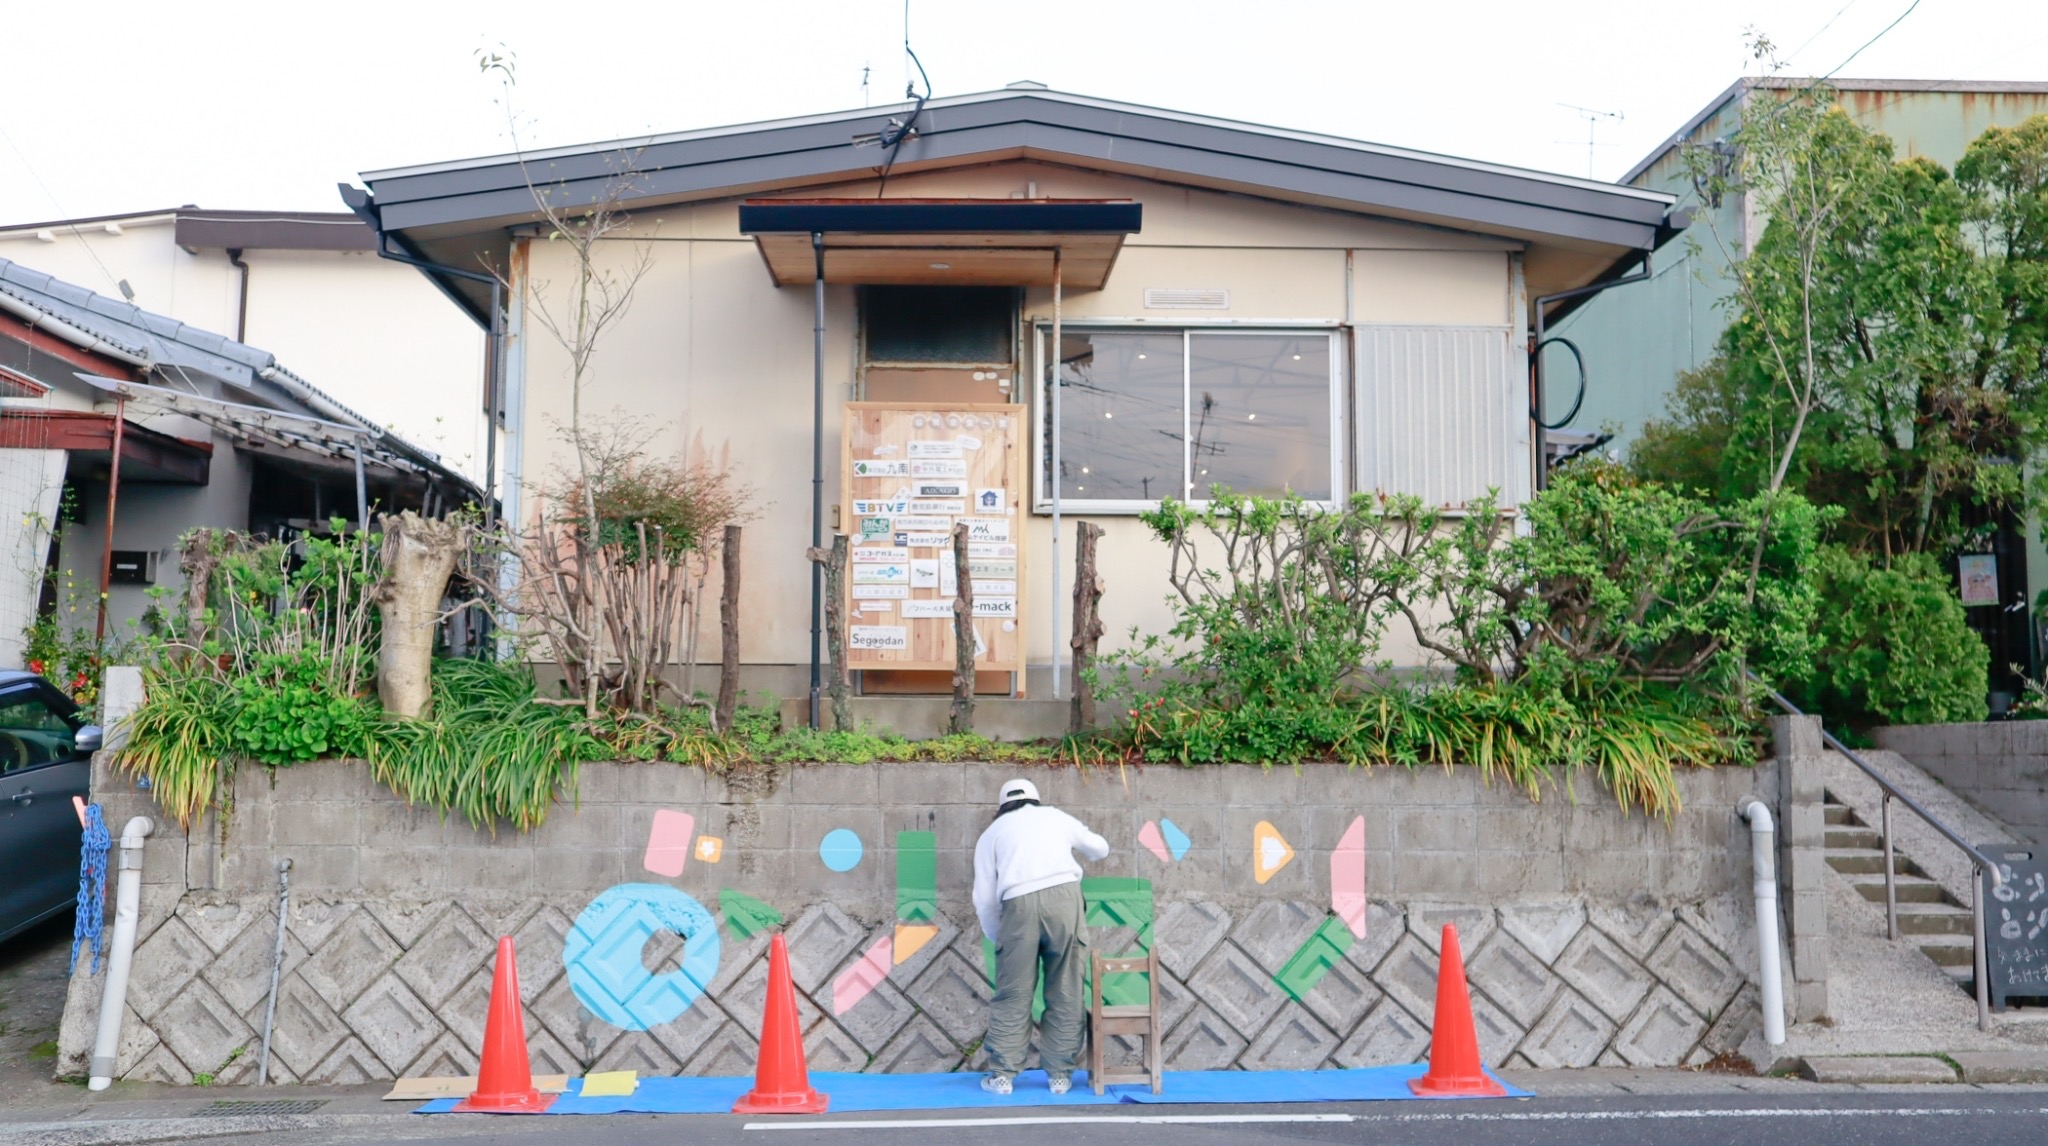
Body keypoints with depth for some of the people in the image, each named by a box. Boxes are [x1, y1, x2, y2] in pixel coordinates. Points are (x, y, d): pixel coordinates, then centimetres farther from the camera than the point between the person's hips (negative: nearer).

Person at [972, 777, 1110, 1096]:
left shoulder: (992, 832, 22)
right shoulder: (1056, 816, 25)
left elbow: (984, 898, 15)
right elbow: (1100, 849, 39)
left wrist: (997, 937, 31)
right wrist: (1079, 838, 61)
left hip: (1020, 903, 0)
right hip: (1063, 895, 1)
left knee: (1013, 994, 9)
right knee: (1066, 992, 8)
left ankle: (1002, 1075, 11)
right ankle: (1059, 1075, 12)